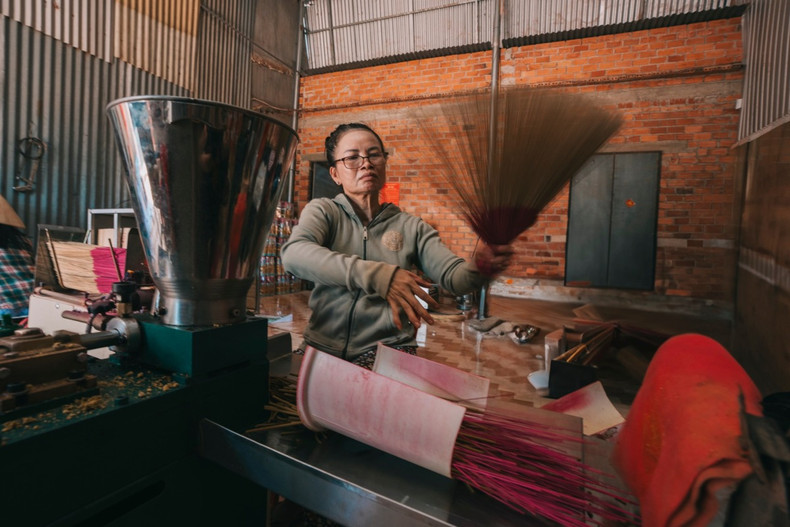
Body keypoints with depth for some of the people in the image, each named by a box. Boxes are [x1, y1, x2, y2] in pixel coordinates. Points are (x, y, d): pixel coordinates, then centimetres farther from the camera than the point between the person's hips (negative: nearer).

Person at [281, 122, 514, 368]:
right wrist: (375, 274, -32)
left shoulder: (411, 227, 6)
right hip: (325, 345, 1)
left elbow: (454, 276, -4)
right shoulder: (323, 211, 3)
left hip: (388, 348, 0)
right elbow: (294, 254, -19)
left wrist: (479, 268, -28)